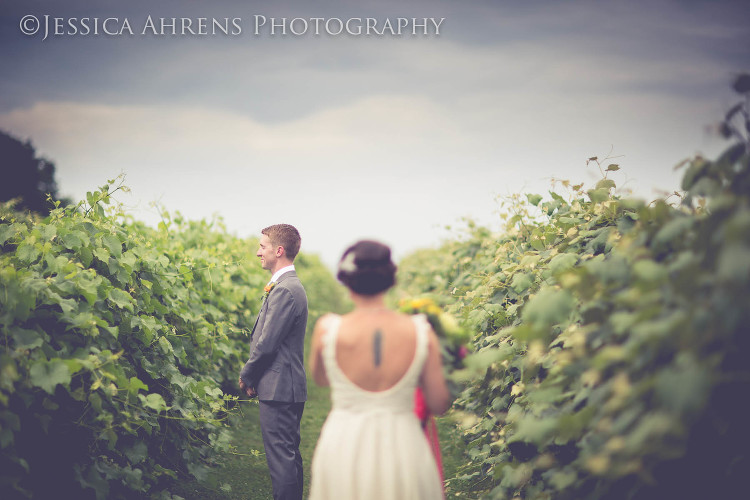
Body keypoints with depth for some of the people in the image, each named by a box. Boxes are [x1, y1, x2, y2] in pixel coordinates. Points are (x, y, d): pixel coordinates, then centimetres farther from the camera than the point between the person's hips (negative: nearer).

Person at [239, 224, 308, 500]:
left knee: (280, 456, -6)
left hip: (278, 388, -10)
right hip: (288, 386, 10)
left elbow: (267, 343, -20)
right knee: (289, 454, 16)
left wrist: (246, 376, -5)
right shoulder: (290, 286, 15)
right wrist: (252, 374, 12)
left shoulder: (285, 290, -18)